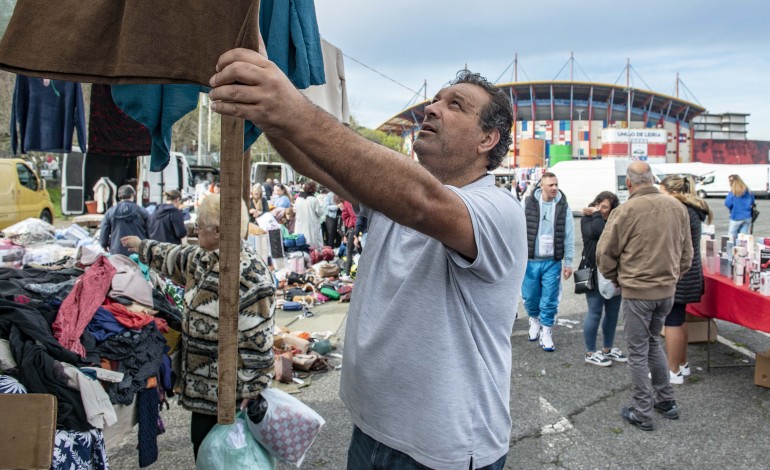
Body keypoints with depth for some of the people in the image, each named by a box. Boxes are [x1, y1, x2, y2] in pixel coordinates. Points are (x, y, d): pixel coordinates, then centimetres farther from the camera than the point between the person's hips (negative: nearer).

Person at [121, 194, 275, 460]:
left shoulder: (250, 276, -26)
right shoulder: (203, 259, 3)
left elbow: (257, 342, -24)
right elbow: (175, 258, 26)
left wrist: (250, 394, -20)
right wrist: (142, 247, 40)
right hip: (201, 382, 9)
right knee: (201, 442, 21)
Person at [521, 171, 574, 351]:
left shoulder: (563, 206, -1)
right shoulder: (528, 203, -3)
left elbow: (569, 237, 2)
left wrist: (568, 263, 0)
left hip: (552, 262, 0)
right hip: (530, 260, 0)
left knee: (550, 300, 2)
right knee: (530, 297, 10)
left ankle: (546, 332, 18)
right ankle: (534, 319, 39)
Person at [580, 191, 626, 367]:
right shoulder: (587, 219, -4)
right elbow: (597, 231, -25)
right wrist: (596, 214, -13)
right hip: (594, 274, -5)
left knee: (612, 313, 14)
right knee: (595, 314, 1)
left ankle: (607, 349, 31)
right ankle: (590, 353, 15)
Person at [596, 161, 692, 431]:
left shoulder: (626, 211, -15)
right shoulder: (678, 208, 1)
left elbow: (605, 253, -9)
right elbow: (687, 253, 9)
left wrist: (616, 279, 7)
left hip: (637, 291, -5)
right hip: (668, 290, 6)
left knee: (638, 352, 6)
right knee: (653, 342, 24)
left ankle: (642, 413, 15)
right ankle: (666, 401, 31)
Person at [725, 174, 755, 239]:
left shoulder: (733, 193, -14)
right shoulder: (748, 191, 4)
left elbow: (727, 203, -16)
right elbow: (752, 202, 15)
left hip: (737, 218, -5)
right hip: (747, 217, 5)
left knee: (732, 237, 4)